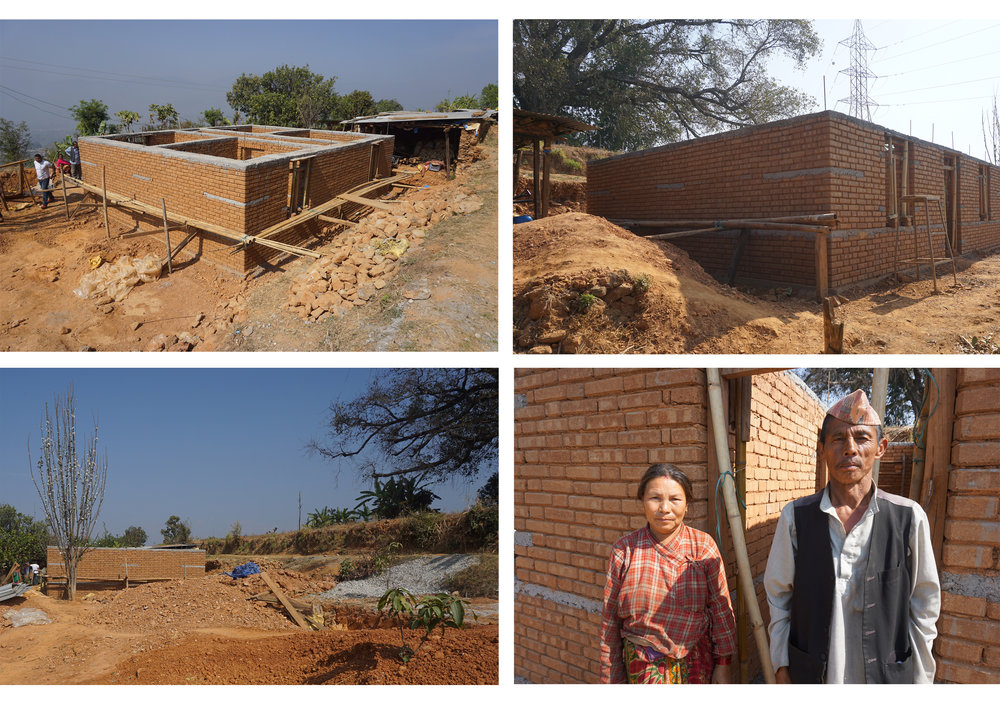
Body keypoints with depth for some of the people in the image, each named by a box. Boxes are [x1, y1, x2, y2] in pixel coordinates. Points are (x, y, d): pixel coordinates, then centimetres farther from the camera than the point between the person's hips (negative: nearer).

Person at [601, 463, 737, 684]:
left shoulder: (703, 545, -3)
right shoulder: (625, 550, -4)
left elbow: (721, 609, 2)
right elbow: (610, 619, 2)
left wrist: (723, 665, 1)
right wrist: (611, 677, 4)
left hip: (697, 664, 1)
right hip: (643, 665, 0)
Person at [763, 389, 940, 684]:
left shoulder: (909, 518, -7)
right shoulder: (795, 517, -5)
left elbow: (924, 608, 0)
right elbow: (778, 596, 3)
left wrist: (920, 680, 0)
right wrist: (781, 668, 3)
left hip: (885, 677, 0)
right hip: (811, 676, 1)